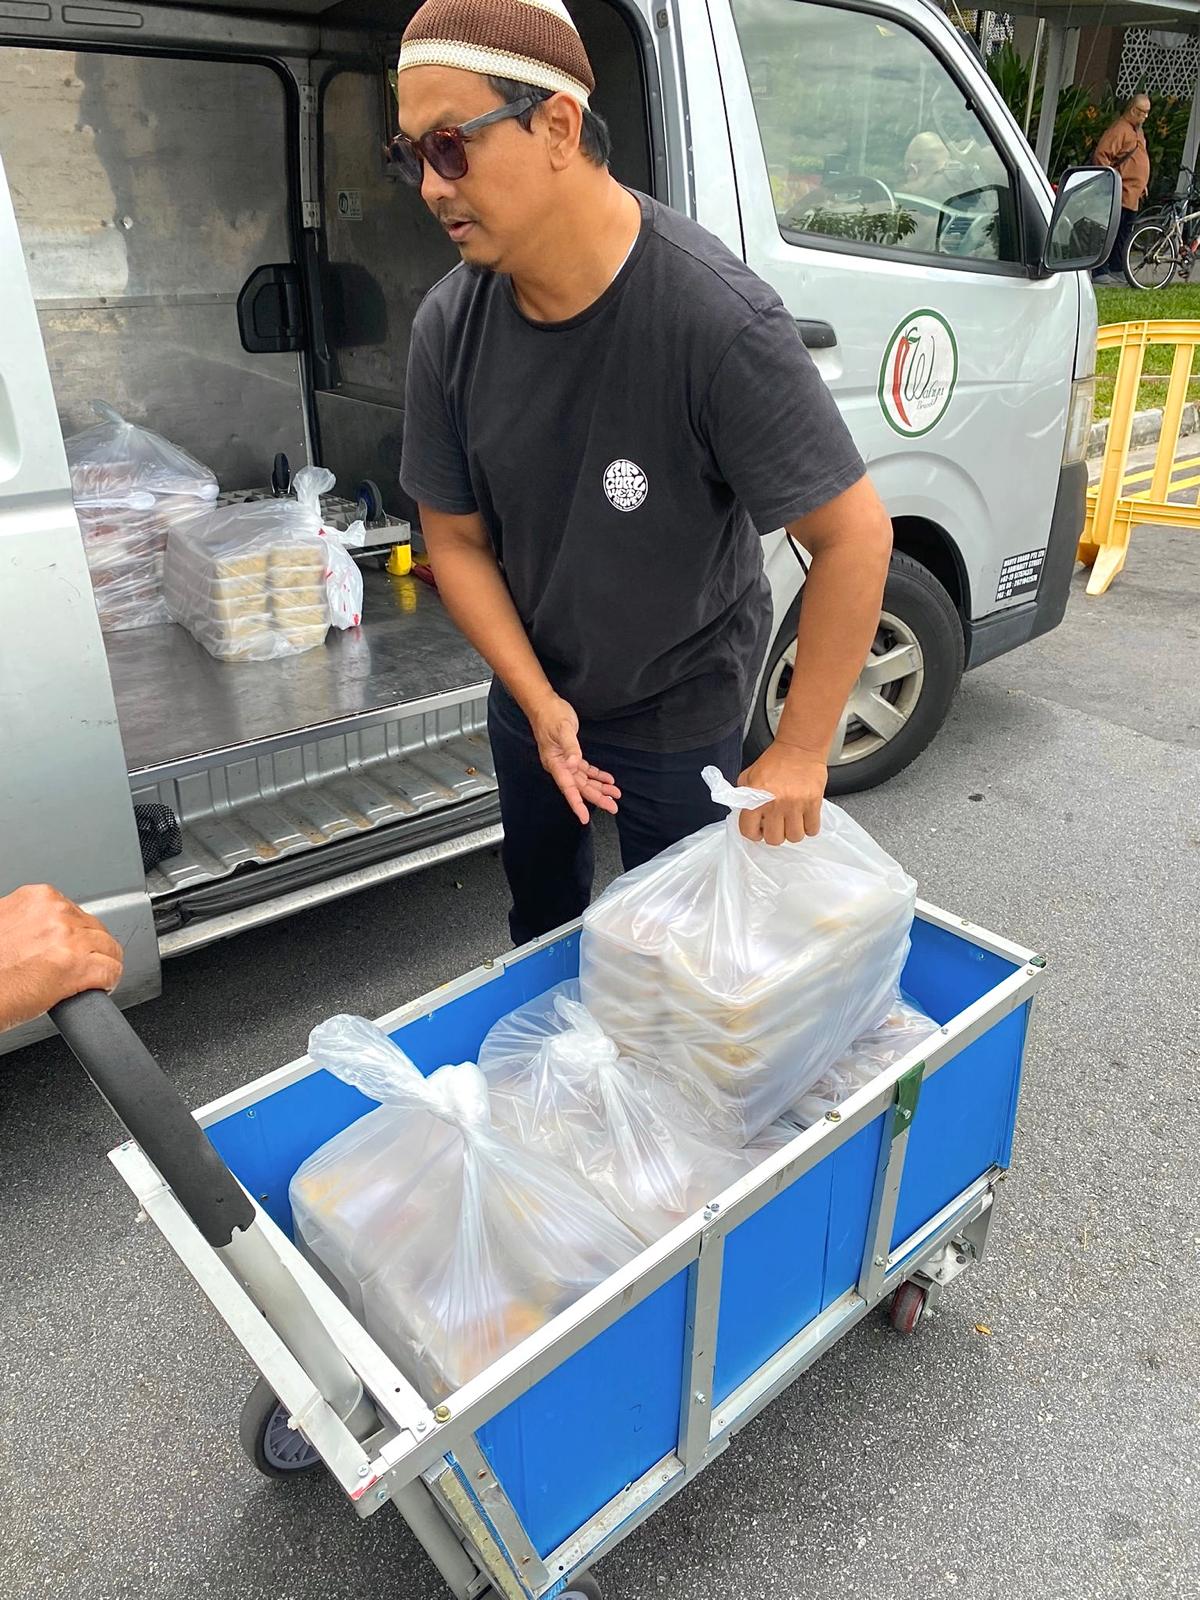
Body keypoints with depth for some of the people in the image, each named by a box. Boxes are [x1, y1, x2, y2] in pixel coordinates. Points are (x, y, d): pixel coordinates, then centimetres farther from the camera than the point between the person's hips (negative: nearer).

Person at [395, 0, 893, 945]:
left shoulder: (720, 319, -31)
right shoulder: (450, 325, -15)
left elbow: (854, 537, -27)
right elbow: (457, 540, -6)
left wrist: (800, 754, -23)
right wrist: (536, 700, -15)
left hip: (680, 708, -5)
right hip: (530, 687, 5)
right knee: (540, 909, 28)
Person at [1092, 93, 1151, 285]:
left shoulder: (1137, 130, 19)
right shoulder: (1119, 129, -11)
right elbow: (1101, 155, -19)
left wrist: (1142, 184, 24)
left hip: (1132, 195, 10)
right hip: (1119, 193, -10)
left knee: (1124, 233, 13)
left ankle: (1117, 270, 20)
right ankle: (1099, 272, -8)